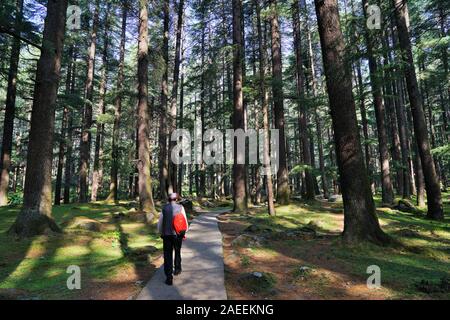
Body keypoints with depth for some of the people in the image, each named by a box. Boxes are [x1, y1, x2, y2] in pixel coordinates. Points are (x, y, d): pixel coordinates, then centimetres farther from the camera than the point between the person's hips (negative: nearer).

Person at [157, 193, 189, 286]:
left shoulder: (164, 208, 0)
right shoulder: (180, 207, -5)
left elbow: (160, 222, 4)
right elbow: (185, 222, -5)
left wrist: (161, 233, 18)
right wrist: (184, 232, 9)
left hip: (166, 235, 0)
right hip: (178, 234, 0)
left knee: (168, 256, 4)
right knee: (177, 252, 24)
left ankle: (169, 278, 0)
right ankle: (177, 269, 38)